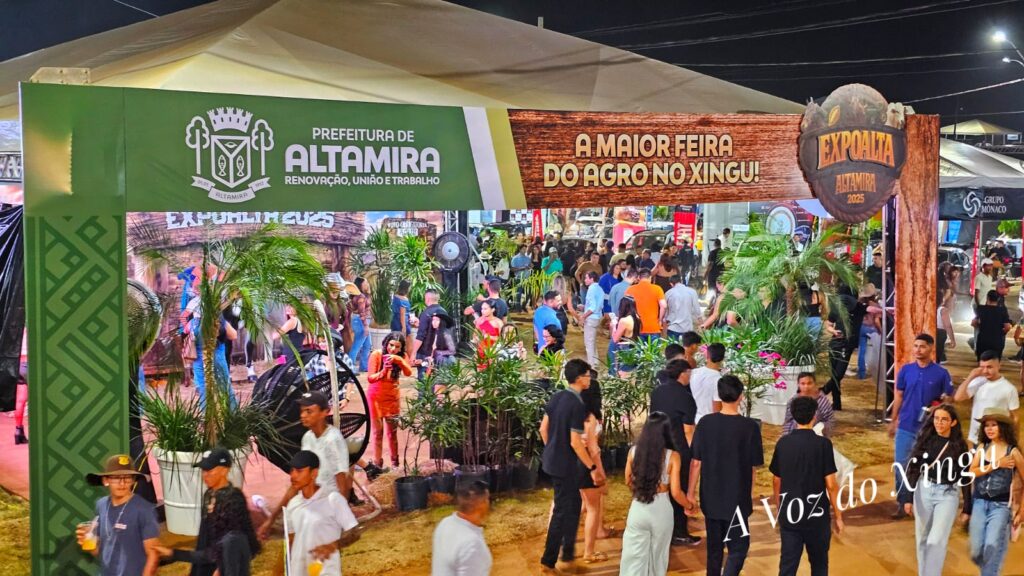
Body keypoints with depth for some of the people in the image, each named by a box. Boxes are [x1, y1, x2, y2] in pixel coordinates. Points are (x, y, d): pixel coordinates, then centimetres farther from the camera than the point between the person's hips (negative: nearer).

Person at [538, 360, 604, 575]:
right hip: (565, 465, -8)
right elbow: (575, 443, -22)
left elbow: (543, 429, 10)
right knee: (562, 511, 4)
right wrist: (592, 468, -14)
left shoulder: (556, 397, 2)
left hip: (552, 460, 8)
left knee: (573, 504, 21)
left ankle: (568, 555, 30)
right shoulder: (578, 405, -22)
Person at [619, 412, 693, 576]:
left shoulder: (634, 451, -5)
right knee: (657, 556, 18)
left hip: (638, 509, 1)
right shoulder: (672, 456, -13)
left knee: (634, 556, 10)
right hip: (661, 510, -1)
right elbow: (675, 492, -12)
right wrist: (690, 506, 7)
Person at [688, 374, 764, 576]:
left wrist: (690, 493, 5)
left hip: (710, 497, 3)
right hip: (738, 498, -3)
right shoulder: (750, 426, -13)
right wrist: (749, 492, 15)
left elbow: (696, 462, -5)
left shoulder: (705, 423, -8)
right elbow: (753, 466, -3)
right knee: (738, 546, 5)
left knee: (714, 546, 19)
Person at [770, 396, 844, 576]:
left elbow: (776, 482, 7)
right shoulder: (823, 443, -11)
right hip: (816, 515, -2)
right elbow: (830, 484, -11)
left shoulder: (783, 443, 0)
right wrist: (838, 516, 0)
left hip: (789, 515, 2)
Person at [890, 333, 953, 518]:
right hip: (905, 427, 2)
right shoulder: (905, 370, 1)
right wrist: (893, 421, 11)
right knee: (901, 466, 2)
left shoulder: (941, 373, -6)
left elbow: (948, 399, 1)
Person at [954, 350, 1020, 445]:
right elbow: (957, 398, -12)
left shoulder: (1008, 388, -8)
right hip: (975, 438, 3)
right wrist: (970, 377, -12)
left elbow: (1014, 417, -2)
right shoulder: (978, 382, -1)